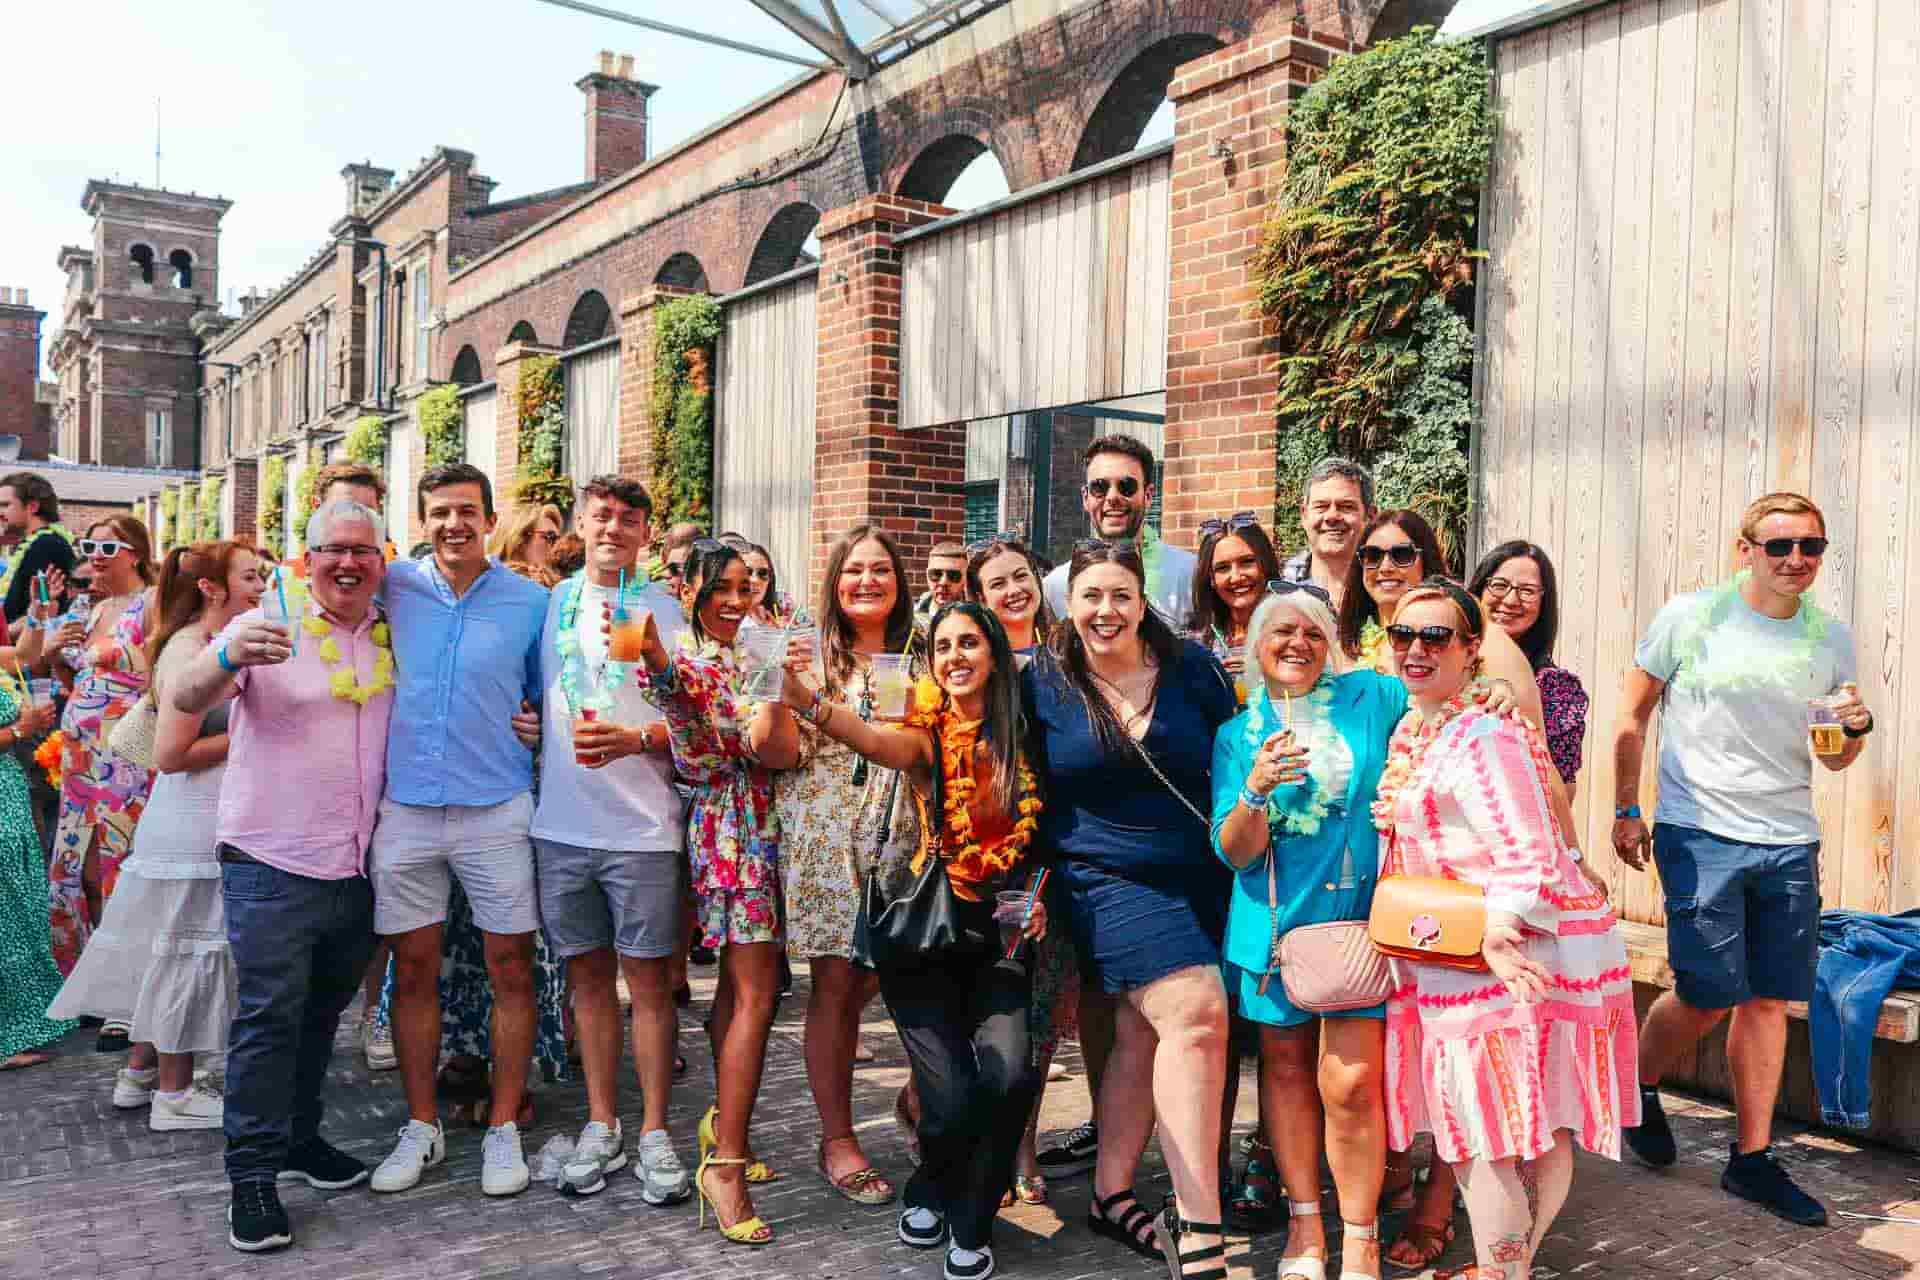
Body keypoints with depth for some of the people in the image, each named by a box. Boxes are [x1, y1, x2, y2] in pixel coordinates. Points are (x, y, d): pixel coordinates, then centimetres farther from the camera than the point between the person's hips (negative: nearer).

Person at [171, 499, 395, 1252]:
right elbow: (187, 701, -19)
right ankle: (252, 1174, 8)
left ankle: (298, 1137, 33)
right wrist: (229, 658, -40)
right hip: (272, 865, -5)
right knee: (268, 1016, -4)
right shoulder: (266, 629, -6)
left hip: (355, 870, 5)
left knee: (322, 1014, 17)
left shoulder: (390, 640, 7)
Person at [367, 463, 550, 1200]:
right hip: (406, 808, 1)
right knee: (413, 970, 9)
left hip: (497, 810, -1)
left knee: (511, 970, 4)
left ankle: (503, 1129, 19)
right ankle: (421, 1126, 25)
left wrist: (539, 725, -5)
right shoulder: (394, 587, 3)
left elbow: (548, 692, 13)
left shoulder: (530, 602, 1)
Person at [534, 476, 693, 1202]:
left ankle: (655, 1133, 14)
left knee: (648, 980, 2)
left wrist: (633, 740, -20)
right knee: (588, 977, 12)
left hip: (643, 827, -3)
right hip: (561, 823, 3)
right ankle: (602, 1127, 24)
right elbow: (530, 697, 20)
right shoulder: (551, 603, 10)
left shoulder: (664, 608, 0)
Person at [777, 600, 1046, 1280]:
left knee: (1010, 1074, -19)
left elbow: (1039, 839, 16)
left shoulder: (1021, 739, 3)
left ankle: (970, 1223, 9)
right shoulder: (928, 733, -5)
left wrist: (1037, 895, -3)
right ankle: (929, 1190, 24)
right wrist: (806, 700, -48)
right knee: (952, 1096, -13)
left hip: (999, 929, 2)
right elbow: (874, 740, -29)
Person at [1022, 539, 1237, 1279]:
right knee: (1196, 1016, -18)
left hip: (1200, 878, 3)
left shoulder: (1191, 668, 0)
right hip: (1109, 879, -3)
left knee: (1141, 1033, 5)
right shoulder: (1042, 682, -3)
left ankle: (1112, 1196, 25)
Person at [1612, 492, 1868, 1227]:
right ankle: (1638, 1088, 26)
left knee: (1768, 999, 7)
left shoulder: (1831, 638, 7)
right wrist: (1626, 811, -1)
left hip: (1790, 842, 4)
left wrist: (1857, 728, -8)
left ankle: (1752, 1159, 21)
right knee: (1710, 996, -4)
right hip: (1701, 833, -4)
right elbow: (1632, 716, 2)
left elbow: (1834, 758, 15)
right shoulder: (1690, 618, -4)